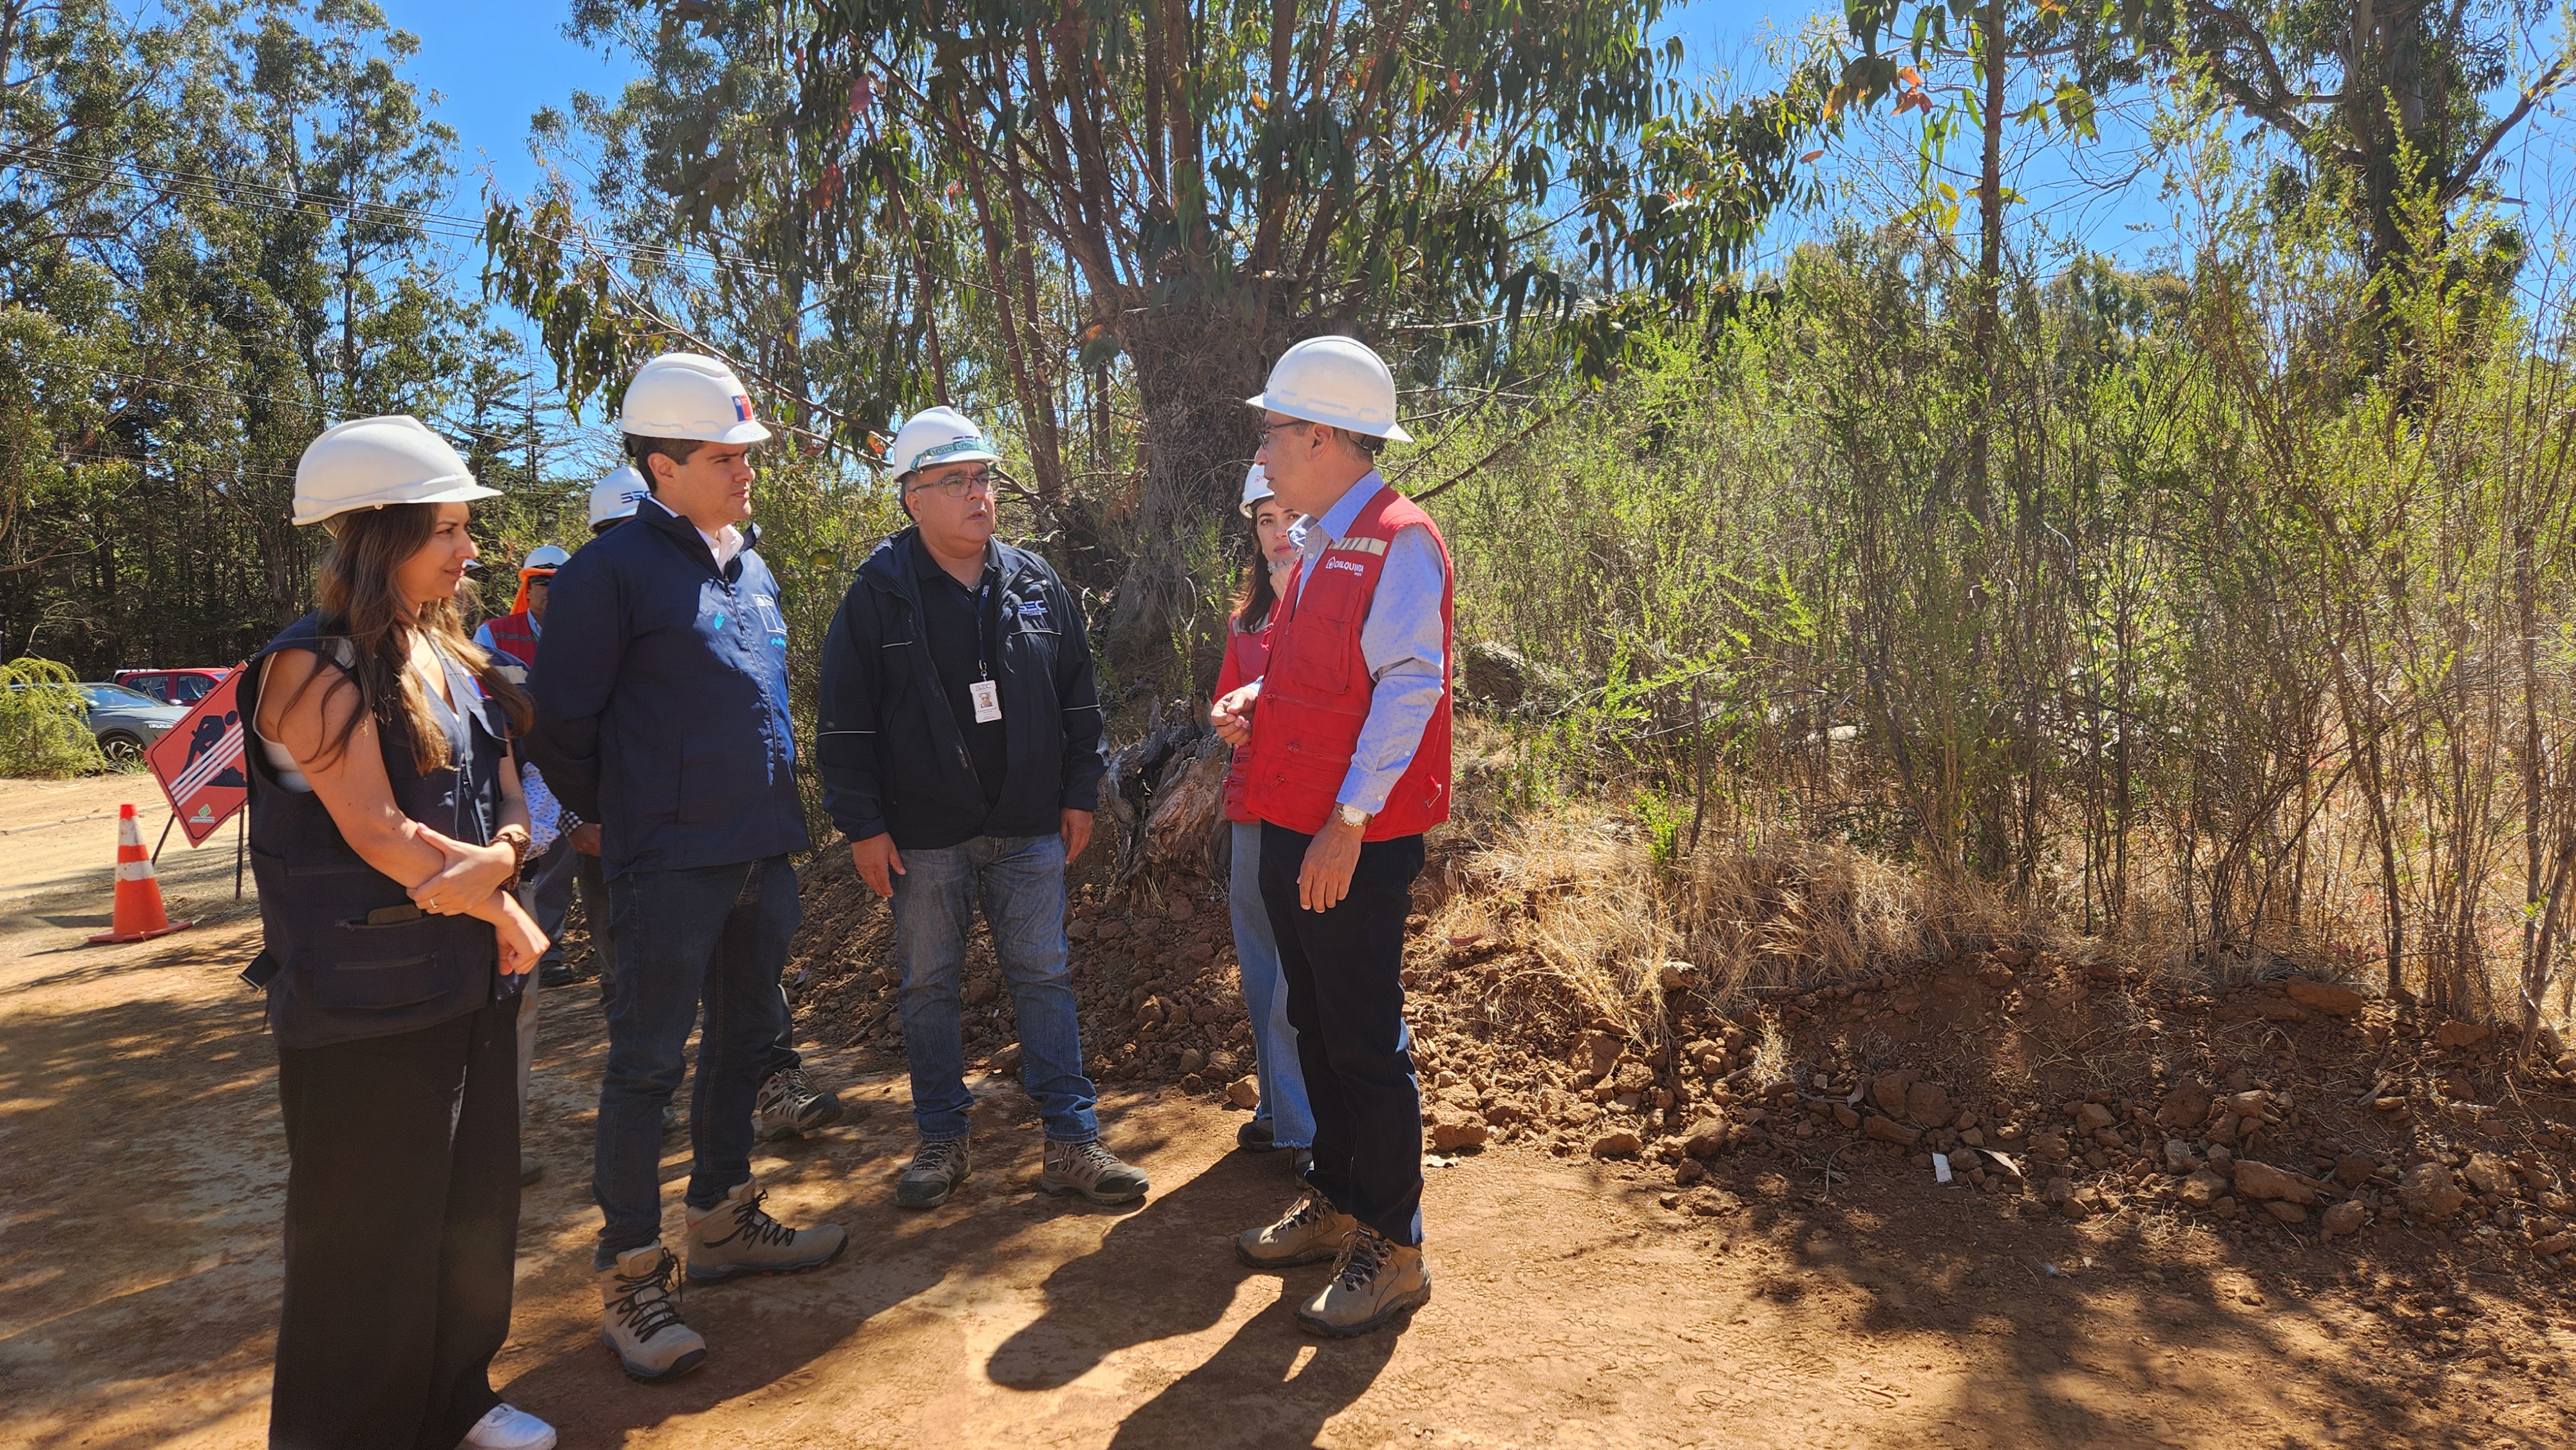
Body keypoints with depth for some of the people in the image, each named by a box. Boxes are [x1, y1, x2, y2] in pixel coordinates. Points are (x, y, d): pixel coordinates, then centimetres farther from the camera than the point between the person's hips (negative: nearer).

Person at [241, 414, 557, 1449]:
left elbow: (512, 809, 7)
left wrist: (487, 861, -15)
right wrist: (499, 907, -9)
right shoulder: (315, 667, -13)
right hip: (365, 1005, -7)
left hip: (471, 985, 7)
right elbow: (378, 833, -20)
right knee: (370, 1232, 6)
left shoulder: (452, 659, 9)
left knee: (475, 1206, 17)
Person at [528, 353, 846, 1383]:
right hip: (671, 864, -8)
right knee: (648, 1062, 0)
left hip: (762, 854, 8)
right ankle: (631, 1277, 11)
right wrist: (616, 815, 1)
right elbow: (561, 722, -10)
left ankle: (721, 1220, 33)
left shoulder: (751, 567, 12)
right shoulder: (615, 570, -11)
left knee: (744, 1037, 17)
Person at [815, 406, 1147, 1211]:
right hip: (923, 836, -2)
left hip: (1028, 828, 2)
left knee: (1044, 977, 5)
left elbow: (1077, 697, 12)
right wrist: (863, 825, -7)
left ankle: (1071, 1141, 13)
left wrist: (1080, 794, 8)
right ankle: (942, 1141, 24)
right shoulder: (879, 594, -4)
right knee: (929, 986, 9)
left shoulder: (1035, 584, 6)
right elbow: (846, 722, -4)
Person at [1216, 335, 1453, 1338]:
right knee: (1316, 1027, 18)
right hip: (1290, 831, 10)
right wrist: (1252, 704, 8)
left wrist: (1349, 821, -24)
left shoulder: (1399, 540, -12)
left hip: (1355, 842, -10)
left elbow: (1407, 688, -19)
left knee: (1365, 1043, -2)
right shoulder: (1320, 546, 18)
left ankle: (1390, 1251, 12)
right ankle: (1336, 1204, 33)